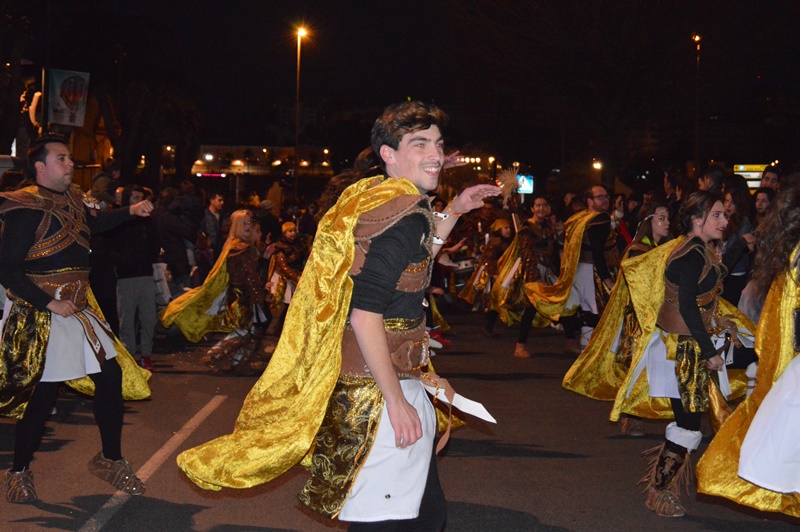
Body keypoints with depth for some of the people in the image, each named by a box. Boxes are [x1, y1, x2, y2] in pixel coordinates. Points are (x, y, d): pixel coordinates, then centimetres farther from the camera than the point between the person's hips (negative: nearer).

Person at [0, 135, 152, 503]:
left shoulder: (72, 199, 9)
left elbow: (96, 223, 31)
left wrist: (131, 211, 17)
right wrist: (50, 303, -19)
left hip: (79, 310, 8)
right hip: (41, 316, -8)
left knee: (111, 377, 7)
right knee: (44, 393, -4)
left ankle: (110, 459, 23)